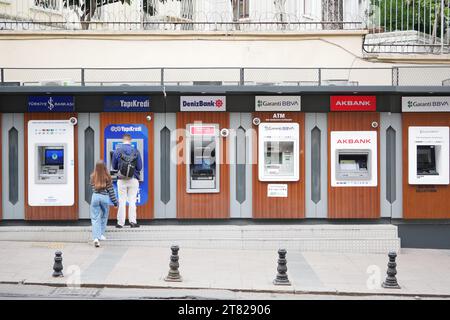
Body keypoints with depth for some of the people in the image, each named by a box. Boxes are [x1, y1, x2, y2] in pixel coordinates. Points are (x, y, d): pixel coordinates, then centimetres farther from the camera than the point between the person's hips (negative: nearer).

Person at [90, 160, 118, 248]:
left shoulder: (93, 177, 0)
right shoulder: (107, 177, -5)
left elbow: (93, 188, 8)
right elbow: (111, 190, 0)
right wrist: (115, 201, 8)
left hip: (95, 197, 1)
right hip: (105, 198, -1)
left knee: (95, 218, 1)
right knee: (104, 216, 21)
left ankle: (96, 237, -12)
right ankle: (101, 234, 29)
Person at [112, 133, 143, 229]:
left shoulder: (117, 151, -3)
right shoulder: (136, 151, -5)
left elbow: (114, 167, 6)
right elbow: (140, 167, -1)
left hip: (121, 180, 0)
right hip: (134, 180, 0)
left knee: (122, 201, 6)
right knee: (132, 201, 6)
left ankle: (120, 223, 8)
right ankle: (133, 221, 5)